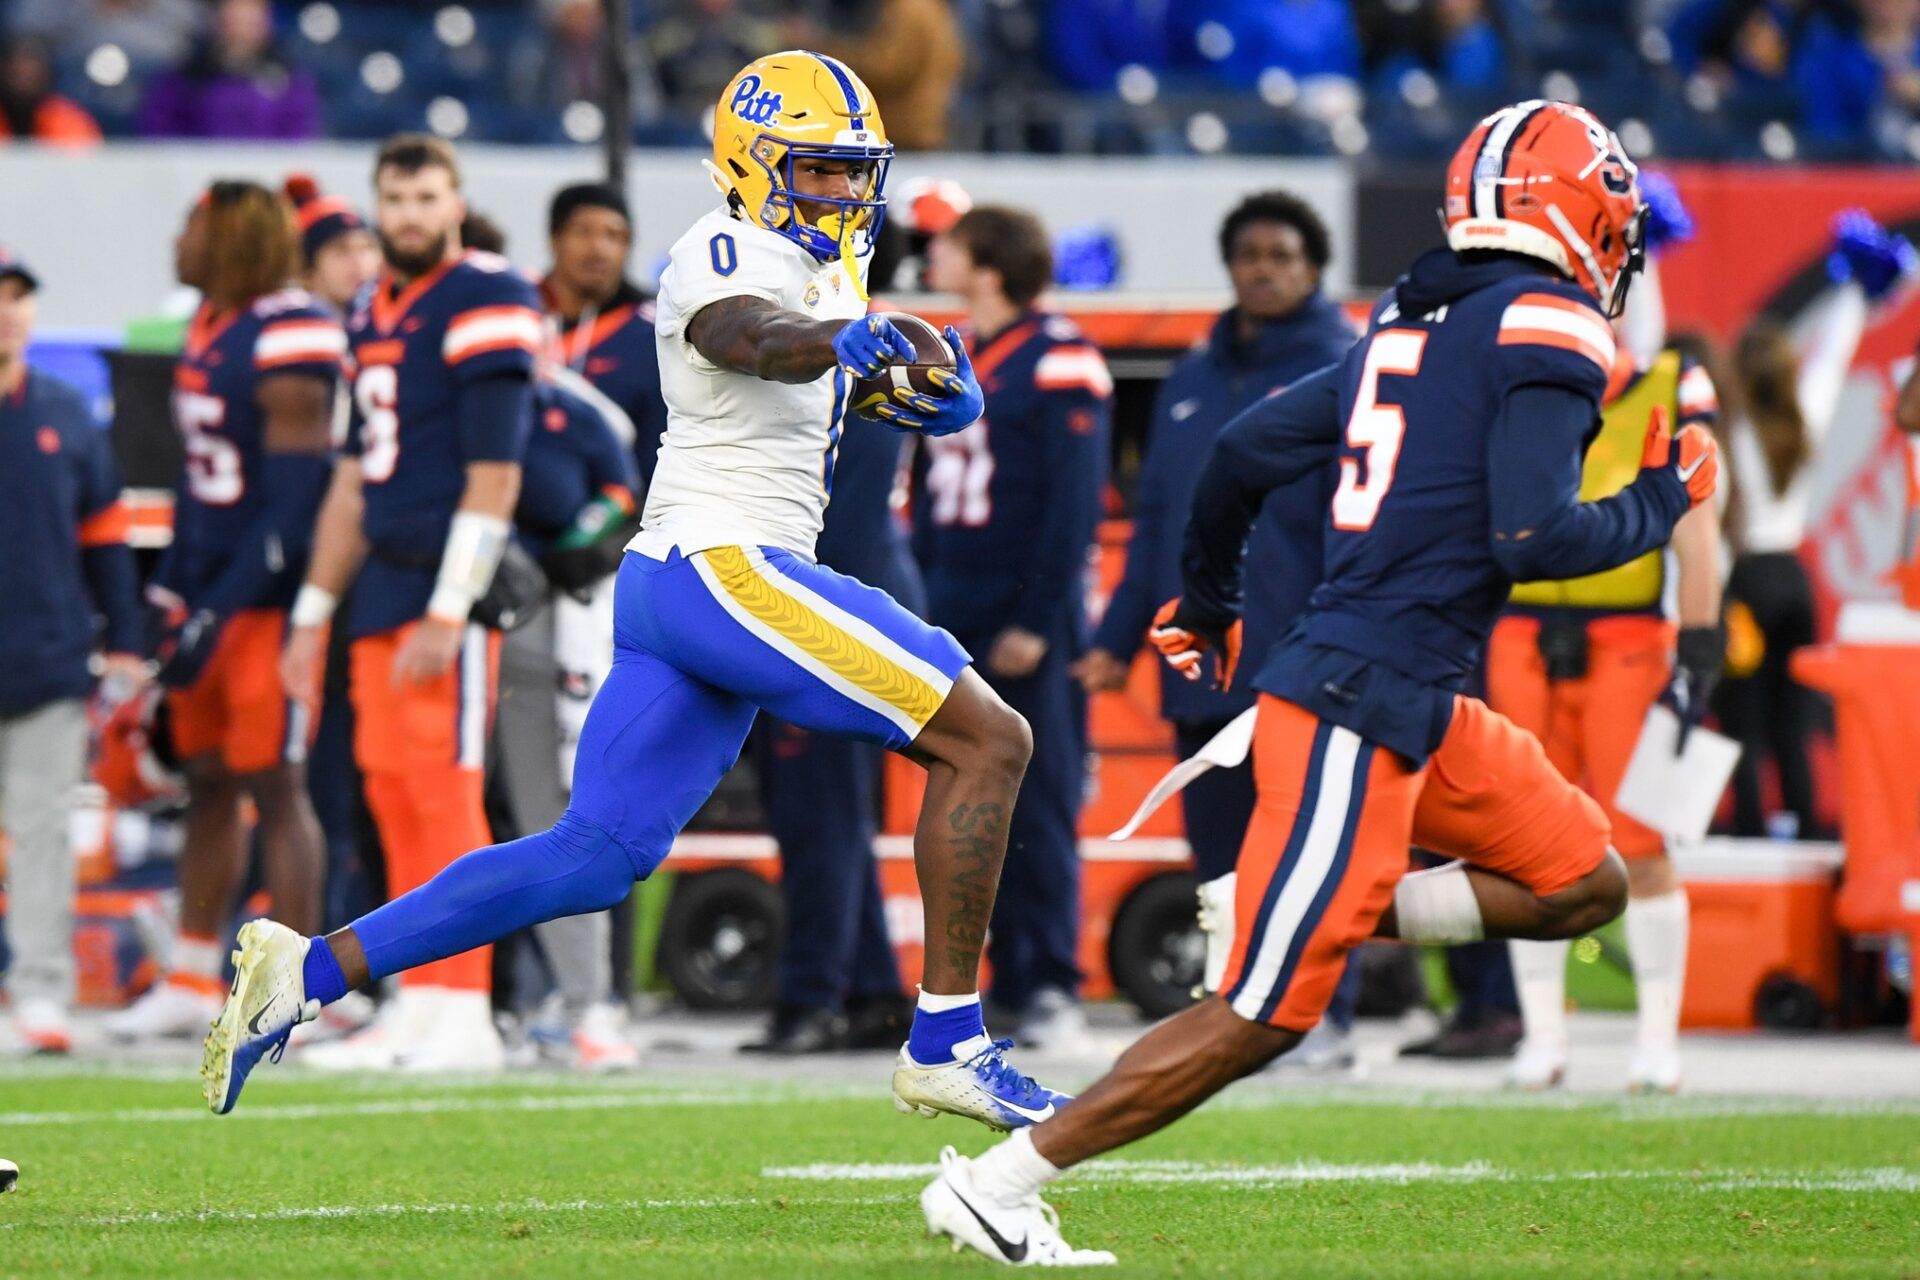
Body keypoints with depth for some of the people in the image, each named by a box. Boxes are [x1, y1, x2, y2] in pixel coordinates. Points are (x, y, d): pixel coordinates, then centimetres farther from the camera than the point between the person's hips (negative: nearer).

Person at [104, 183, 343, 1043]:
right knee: (208, 782, 12)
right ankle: (193, 982, 19)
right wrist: (171, 598, 18)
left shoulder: (290, 342, -17)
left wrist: (220, 611, -19)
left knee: (275, 788, -5)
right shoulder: (210, 328, 12)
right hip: (212, 588, 9)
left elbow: (292, 498, -19)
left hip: (270, 594, -9)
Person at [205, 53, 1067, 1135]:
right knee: (987, 742, -9)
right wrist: (843, 341, -54)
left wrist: (936, 384, 2)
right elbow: (747, 335, -32)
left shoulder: (827, 266, 21)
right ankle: (946, 1047, -9)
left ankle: (310, 972, 6)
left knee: (597, 856, 9)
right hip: (724, 566, -10)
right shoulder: (732, 253, -9)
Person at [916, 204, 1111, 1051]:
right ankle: (1005, 981, 11)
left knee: (1038, 811, -7)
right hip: (954, 627, 8)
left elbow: (1074, 503, -12)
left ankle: (1051, 988, -5)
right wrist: (916, 612, 14)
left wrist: (1035, 622, -16)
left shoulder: (1058, 361, -8)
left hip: (1028, 631, -8)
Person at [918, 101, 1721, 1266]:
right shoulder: (1548, 329, -10)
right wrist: (1662, 506, -3)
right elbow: (1533, 539, -20)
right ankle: (997, 1186, -4)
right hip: (1360, 712, -9)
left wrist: (1207, 601, 35)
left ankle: (1316, 911, 7)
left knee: (1583, 884, 16)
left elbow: (1243, 454, 20)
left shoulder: (1411, 326, 15)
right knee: (1265, 1016, -6)